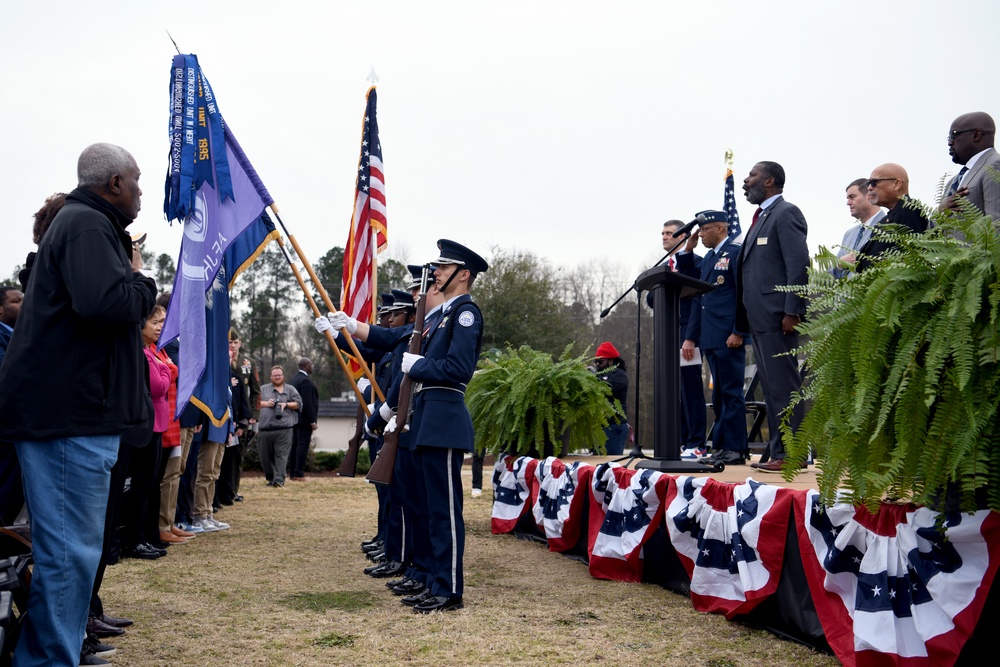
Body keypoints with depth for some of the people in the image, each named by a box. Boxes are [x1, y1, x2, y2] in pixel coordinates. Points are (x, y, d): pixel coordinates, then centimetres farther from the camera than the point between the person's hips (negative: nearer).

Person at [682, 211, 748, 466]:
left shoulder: (736, 252, -6)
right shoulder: (708, 258, 20)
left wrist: (738, 332, -18)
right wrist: (690, 337, 17)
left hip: (729, 338, -9)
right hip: (710, 338, 9)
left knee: (731, 392, -6)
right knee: (719, 394, 10)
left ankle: (735, 449, -2)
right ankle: (721, 447, 14)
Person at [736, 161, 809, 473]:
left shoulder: (786, 213, -6)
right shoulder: (761, 217, 22)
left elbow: (799, 263, -15)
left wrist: (792, 311, -21)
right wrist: (743, 324, 16)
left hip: (777, 317, -10)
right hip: (759, 318, 10)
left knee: (783, 387, -8)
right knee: (771, 388, 12)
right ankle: (777, 450, 17)